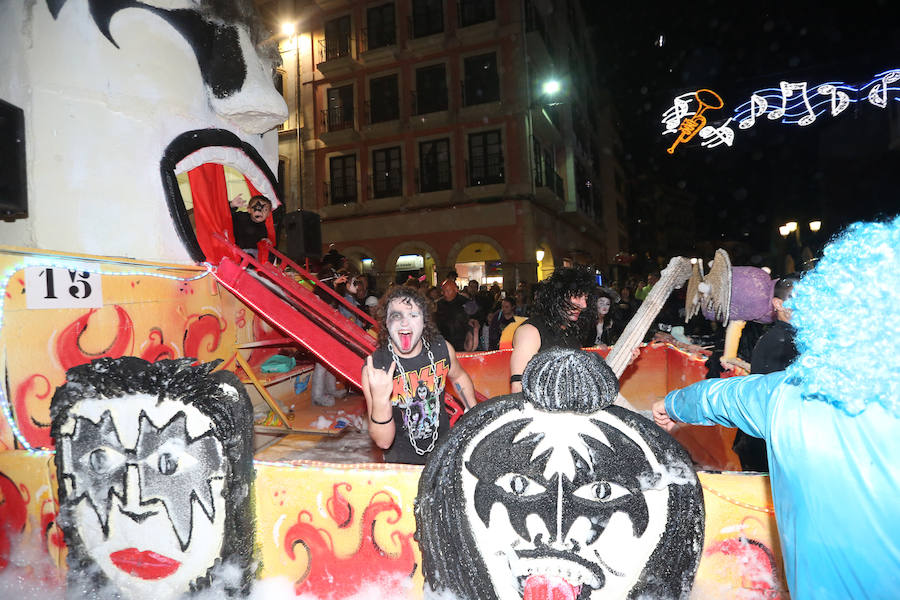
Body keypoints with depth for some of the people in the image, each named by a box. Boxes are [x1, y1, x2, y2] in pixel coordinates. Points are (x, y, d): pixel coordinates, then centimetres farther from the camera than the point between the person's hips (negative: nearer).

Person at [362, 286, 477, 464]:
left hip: (444, 446, 3)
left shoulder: (442, 349, -11)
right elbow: (383, 442, -23)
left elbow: (459, 377, 14)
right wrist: (380, 400, -38)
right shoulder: (373, 369, -21)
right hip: (402, 458, -3)